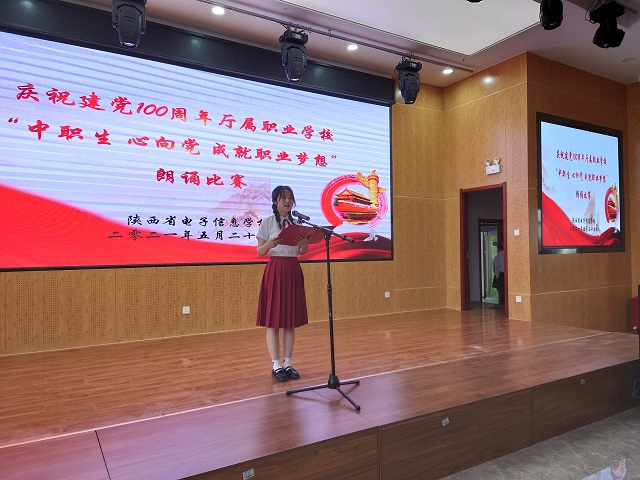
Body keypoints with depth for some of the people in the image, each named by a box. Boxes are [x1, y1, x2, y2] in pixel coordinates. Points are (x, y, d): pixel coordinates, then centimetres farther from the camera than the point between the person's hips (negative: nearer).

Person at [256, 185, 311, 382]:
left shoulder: (297, 223, 10)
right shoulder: (267, 222, -1)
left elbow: (302, 252, 10)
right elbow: (259, 252, -3)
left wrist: (304, 244, -13)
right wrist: (270, 244, -24)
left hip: (293, 271, 4)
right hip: (275, 270, -4)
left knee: (291, 319, 6)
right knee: (273, 320, -2)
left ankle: (288, 364, 15)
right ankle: (276, 365, 7)